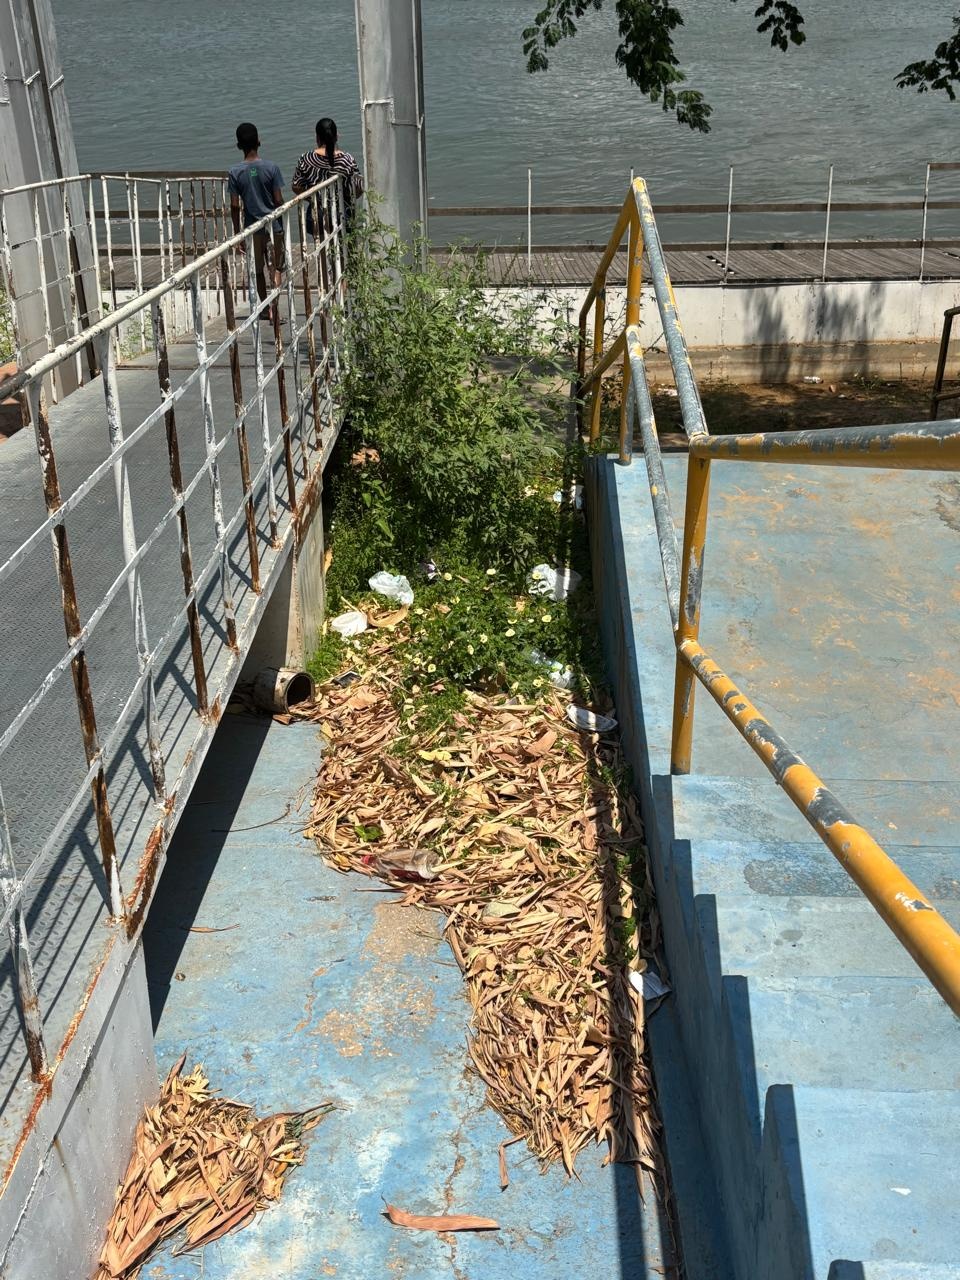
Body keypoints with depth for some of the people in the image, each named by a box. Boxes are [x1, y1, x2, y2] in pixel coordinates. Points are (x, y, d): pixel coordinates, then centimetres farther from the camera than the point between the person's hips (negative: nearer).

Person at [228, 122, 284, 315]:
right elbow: (278, 200, -6)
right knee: (276, 267, 9)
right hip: (273, 225, -1)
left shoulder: (235, 172, -6)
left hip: (252, 227, 1)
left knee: (259, 271, 14)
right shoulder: (270, 167, -8)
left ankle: (267, 309, 21)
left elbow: (235, 206, -5)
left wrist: (237, 232, 5)